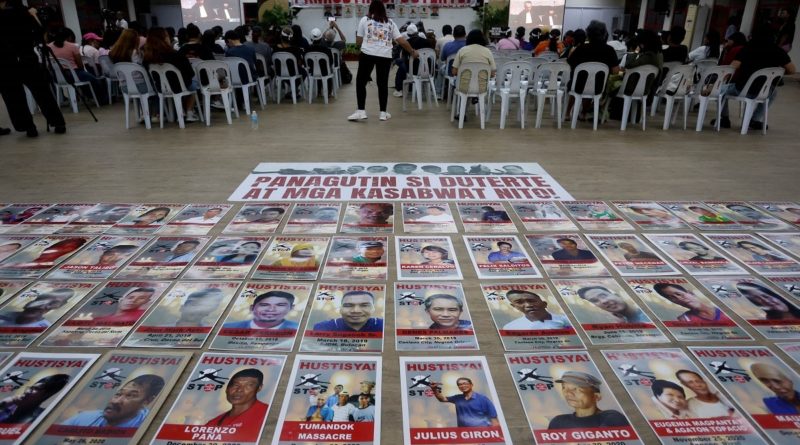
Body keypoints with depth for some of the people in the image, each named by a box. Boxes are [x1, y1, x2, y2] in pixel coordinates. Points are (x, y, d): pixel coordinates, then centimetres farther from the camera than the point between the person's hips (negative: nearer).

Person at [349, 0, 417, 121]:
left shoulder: (364, 19, 11)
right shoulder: (390, 23, 17)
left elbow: (358, 42, 9)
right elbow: (401, 41, 12)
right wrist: (413, 52, 23)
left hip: (367, 54, -2)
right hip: (385, 56, 2)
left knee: (361, 81, 6)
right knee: (383, 83, 10)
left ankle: (361, 111, -1)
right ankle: (383, 113, 12)